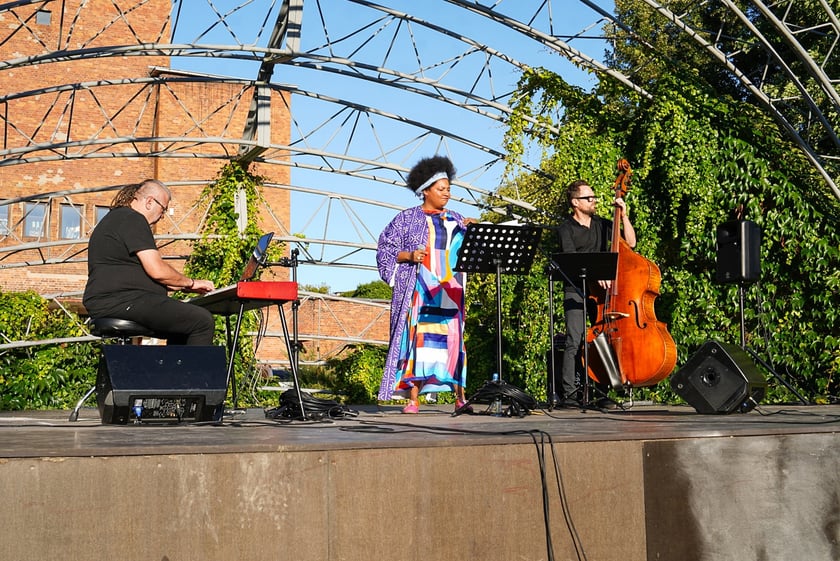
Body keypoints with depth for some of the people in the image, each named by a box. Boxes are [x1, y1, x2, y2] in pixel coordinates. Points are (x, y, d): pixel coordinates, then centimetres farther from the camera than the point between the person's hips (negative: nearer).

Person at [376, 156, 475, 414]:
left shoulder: (456, 220, 15)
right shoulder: (408, 218, 5)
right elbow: (386, 250, 3)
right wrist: (409, 255, -13)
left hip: (449, 290, 3)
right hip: (418, 289, -3)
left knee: (453, 339, -2)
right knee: (417, 338, -6)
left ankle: (460, 398, 0)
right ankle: (413, 399, -4)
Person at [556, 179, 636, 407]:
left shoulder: (603, 225, 18)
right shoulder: (566, 229, 2)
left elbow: (630, 243, 13)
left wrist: (624, 216, 3)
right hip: (577, 291, -4)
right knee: (575, 341, -15)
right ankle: (569, 393, -15)